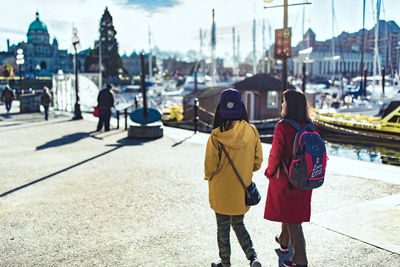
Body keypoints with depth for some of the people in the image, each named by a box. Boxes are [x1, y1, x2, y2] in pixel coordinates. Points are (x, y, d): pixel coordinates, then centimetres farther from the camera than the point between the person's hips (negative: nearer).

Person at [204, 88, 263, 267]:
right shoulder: (252, 132, -9)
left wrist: (209, 176, 10)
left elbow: (210, 166, -12)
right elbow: (257, 161, 0)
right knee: (238, 225, 22)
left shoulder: (216, 135, -18)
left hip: (221, 191, -3)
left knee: (223, 229, 14)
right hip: (243, 190, 3)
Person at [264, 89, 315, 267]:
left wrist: (269, 172, -2)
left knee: (292, 219, 2)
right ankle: (284, 242, 45)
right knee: (293, 211, 24)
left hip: (285, 178, -6)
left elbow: (276, 154, -19)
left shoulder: (282, 127, -20)